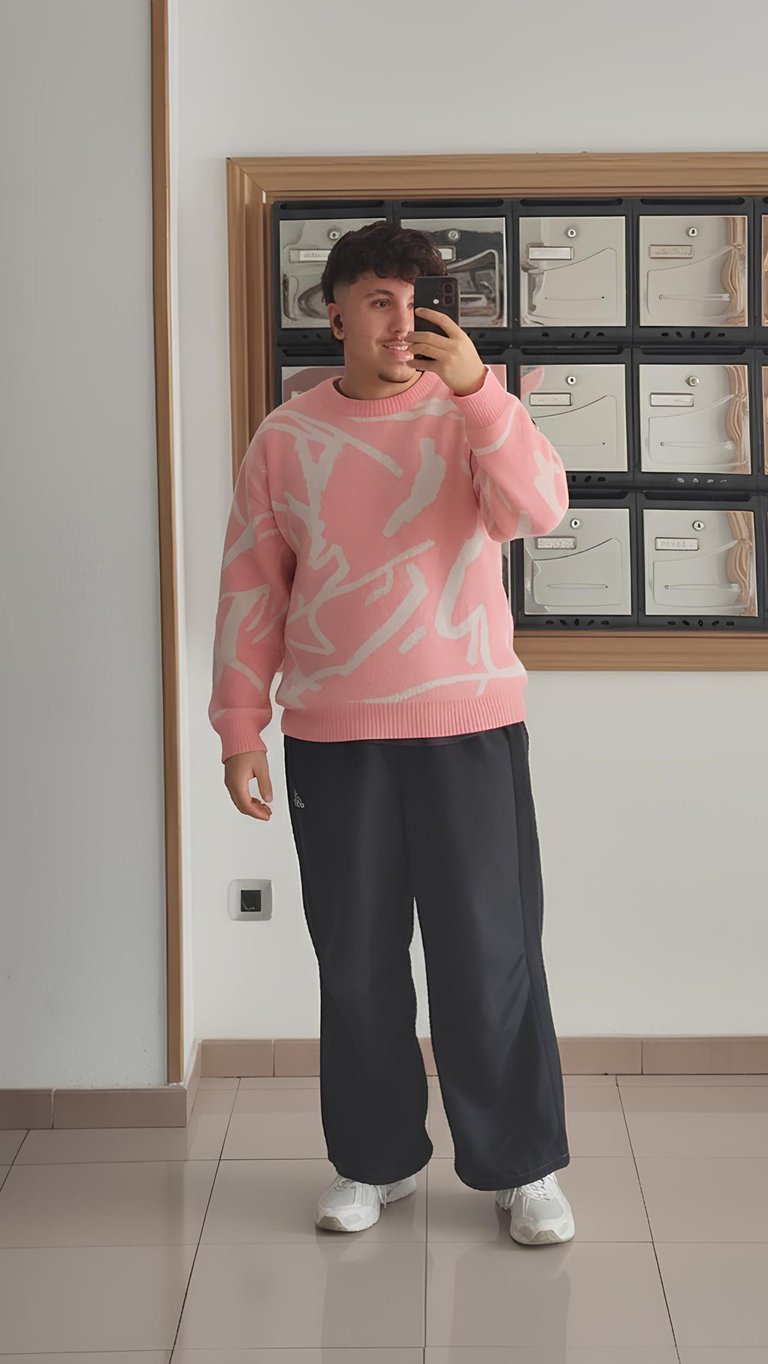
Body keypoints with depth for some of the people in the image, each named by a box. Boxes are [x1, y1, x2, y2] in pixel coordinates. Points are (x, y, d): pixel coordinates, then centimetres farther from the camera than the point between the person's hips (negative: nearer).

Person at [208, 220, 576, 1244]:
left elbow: (538, 511, -17)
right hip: (331, 738, 2)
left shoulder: (470, 415, 2)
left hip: (471, 726, -1)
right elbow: (251, 591, 7)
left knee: (490, 952, 2)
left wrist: (476, 385, -26)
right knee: (356, 957, 9)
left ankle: (522, 1165, 16)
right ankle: (375, 1160, 25)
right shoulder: (284, 439, 6)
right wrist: (240, 730, 3)